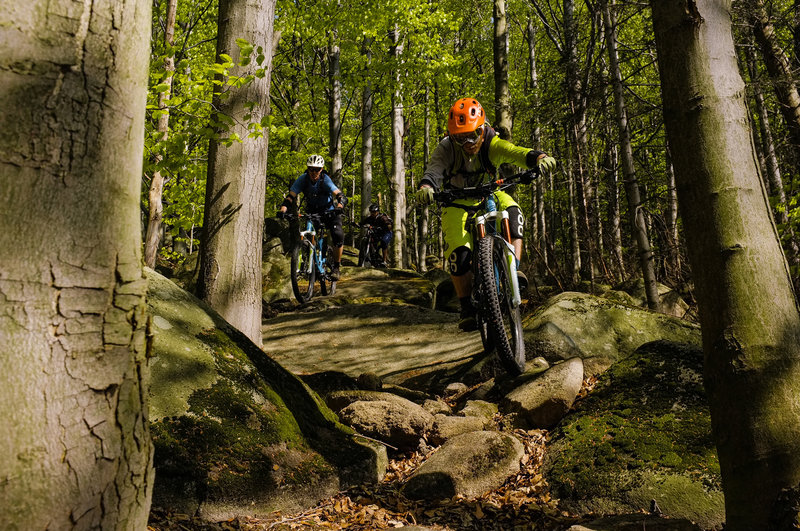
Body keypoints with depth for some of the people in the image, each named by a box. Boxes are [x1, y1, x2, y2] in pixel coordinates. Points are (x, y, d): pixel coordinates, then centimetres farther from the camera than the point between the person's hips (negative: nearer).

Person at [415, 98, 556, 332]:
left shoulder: (492, 144, -20)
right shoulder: (446, 149, -23)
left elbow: (516, 152, -36)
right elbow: (434, 171, -40)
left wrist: (539, 158, -58)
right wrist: (426, 188, -64)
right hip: (457, 203, -1)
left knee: (512, 211, -33)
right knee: (459, 253, -21)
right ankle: (466, 308, -8)